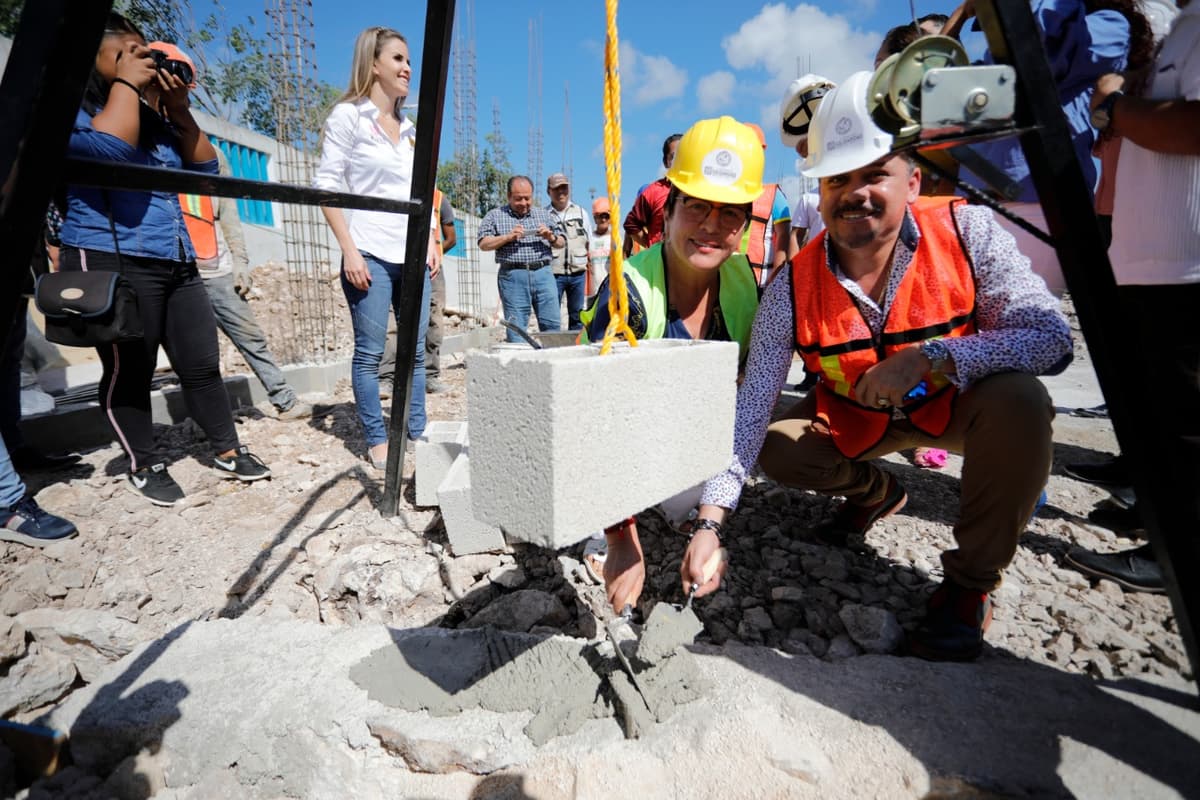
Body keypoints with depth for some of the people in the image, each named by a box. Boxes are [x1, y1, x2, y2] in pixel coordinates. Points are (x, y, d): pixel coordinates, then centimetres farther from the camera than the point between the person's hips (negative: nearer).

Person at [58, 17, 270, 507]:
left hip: (176, 261, 6)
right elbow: (110, 149, -21)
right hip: (112, 262, -6)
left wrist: (180, 110, 4)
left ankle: (227, 452, 17)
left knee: (202, 363, 6)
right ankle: (144, 466, 16)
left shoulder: (154, 119, 19)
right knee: (129, 372, 1)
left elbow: (205, 170, 14)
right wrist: (124, 82, -9)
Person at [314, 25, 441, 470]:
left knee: (416, 349, 4)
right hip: (371, 254, -5)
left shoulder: (409, 128, 19)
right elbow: (327, 185, -4)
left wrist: (432, 244, 9)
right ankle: (377, 441, 7)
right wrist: (349, 251, -13)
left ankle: (416, 434, 13)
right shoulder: (348, 115, 3)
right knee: (370, 351, -3)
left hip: (413, 255, 6)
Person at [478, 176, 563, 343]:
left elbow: (562, 242, 20)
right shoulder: (495, 216, 11)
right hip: (513, 276, -2)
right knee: (516, 328, -3)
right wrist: (508, 237, -10)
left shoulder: (544, 214, 20)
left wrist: (551, 237, -2)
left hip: (543, 274, 3)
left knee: (552, 324, -2)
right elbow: (483, 244, 2)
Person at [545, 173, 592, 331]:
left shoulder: (580, 212, 12)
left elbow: (590, 242, 15)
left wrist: (590, 261, 9)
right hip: (553, 273, -2)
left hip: (578, 273, 3)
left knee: (577, 315, 10)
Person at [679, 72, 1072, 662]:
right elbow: (749, 410, -25)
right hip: (857, 419, 2)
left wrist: (932, 357, -41)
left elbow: (1051, 338, -23)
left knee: (1018, 401, -31)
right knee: (773, 447, -15)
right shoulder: (792, 289, -22)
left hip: (961, 403, -1)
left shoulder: (967, 232, -22)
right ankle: (875, 491, 20)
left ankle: (970, 582, -9)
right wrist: (710, 522, -32)